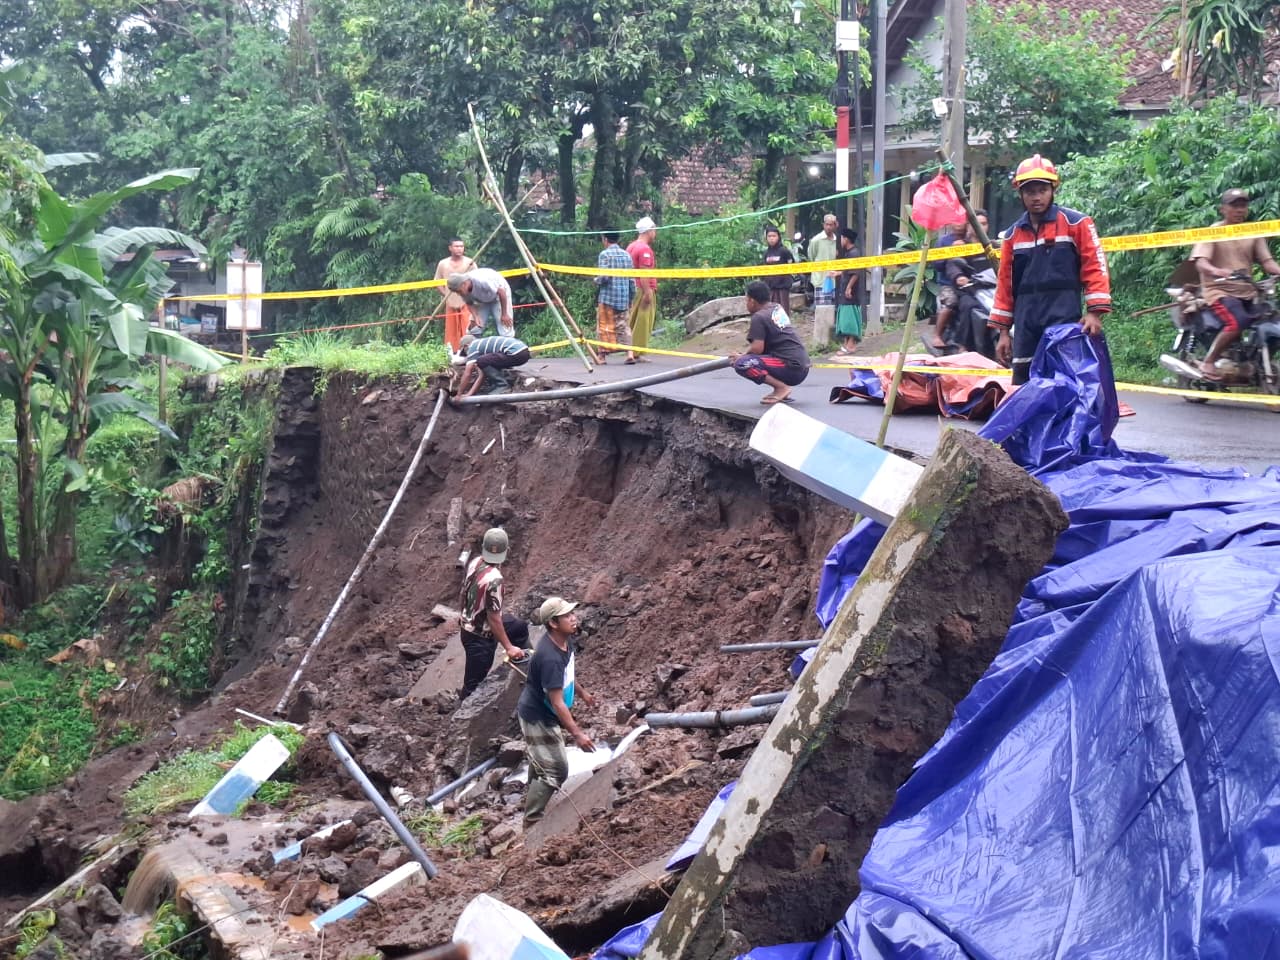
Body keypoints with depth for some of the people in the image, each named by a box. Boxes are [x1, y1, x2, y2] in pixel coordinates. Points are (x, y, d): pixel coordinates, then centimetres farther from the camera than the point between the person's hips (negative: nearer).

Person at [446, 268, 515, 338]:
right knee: (473, 328, -4)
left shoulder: (482, 281, -41)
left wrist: (504, 314, -24)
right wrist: (475, 317, -24)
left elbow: (501, 292, -30)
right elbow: (469, 303, -4)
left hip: (499, 296, -5)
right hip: (482, 300, 5)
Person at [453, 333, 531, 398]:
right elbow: (482, 375, 26)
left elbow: (467, 374, 0)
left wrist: (459, 395, 9)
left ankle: (503, 386, -2)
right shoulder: (483, 344, 28)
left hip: (515, 353, -10)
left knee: (481, 362, -5)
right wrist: (469, 394, 22)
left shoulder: (472, 347, 3)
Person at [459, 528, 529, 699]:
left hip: (469, 624, 9)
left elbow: (464, 592, 7)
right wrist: (508, 647, -18)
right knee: (474, 683, 8)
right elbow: (494, 618, -28)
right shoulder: (493, 579, -34)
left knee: (520, 627, 27)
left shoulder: (475, 562, -10)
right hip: (480, 637, -9)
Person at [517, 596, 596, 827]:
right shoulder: (550, 658, -36)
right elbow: (557, 703, -33)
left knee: (540, 761, 27)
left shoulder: (565, 641, -7)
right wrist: (577, 734, -32)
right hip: (538, 719, -10)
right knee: (555, 770, -7)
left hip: (544, 714, 10)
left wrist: (582, 693, 30)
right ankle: (532, 822, 5)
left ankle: (533, 806, 48)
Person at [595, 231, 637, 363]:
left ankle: (603, 355, 3)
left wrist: (596, 280, 5)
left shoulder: (604, 254, -9)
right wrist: (630, 299, 17)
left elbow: (604, 277, -17)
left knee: (604, 327, 2)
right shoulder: (626, 255, 10)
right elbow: (631, 278, 10)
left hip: (607, 297, -5)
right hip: (624, 297, 5)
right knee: (623, 326, 7)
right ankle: (630, 353, -6)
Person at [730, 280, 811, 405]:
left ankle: (781, 387, -14)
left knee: (740, 364, -18)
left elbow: (757, 348, -16)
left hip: (791, 369, -9)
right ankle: (783, 393, 16)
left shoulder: (758, 317, -8)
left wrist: (741, 356, 0)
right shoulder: (778, 308, 16)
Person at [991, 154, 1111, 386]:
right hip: (1026, 325, 5)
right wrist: (1003, 331, 15)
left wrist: (1094, 312, -12)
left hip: (1064, 321, -5)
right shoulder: (1014, 234, 15)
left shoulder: (1076, 223, 0)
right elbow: (1005, 283, 18)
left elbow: (1095, 267, -3)